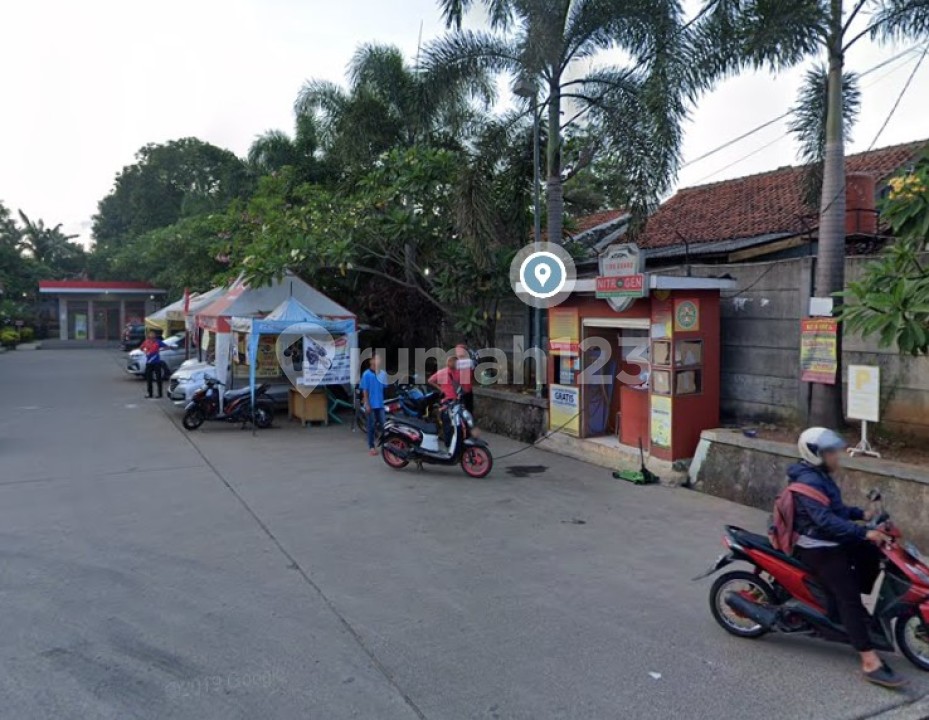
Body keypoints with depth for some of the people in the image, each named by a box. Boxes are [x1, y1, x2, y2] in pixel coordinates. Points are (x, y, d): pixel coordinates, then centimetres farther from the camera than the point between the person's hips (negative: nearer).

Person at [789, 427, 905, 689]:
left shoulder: (820, 476, 12)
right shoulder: (808, 482, -22)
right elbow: (825, 520, -31)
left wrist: (862, 514, 8)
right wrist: (864, 533, -35)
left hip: (833, 541, 10)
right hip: (819, 549, -10)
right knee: (848, 597, -16)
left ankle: (854, 608, 20)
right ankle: (871, 663, -19)